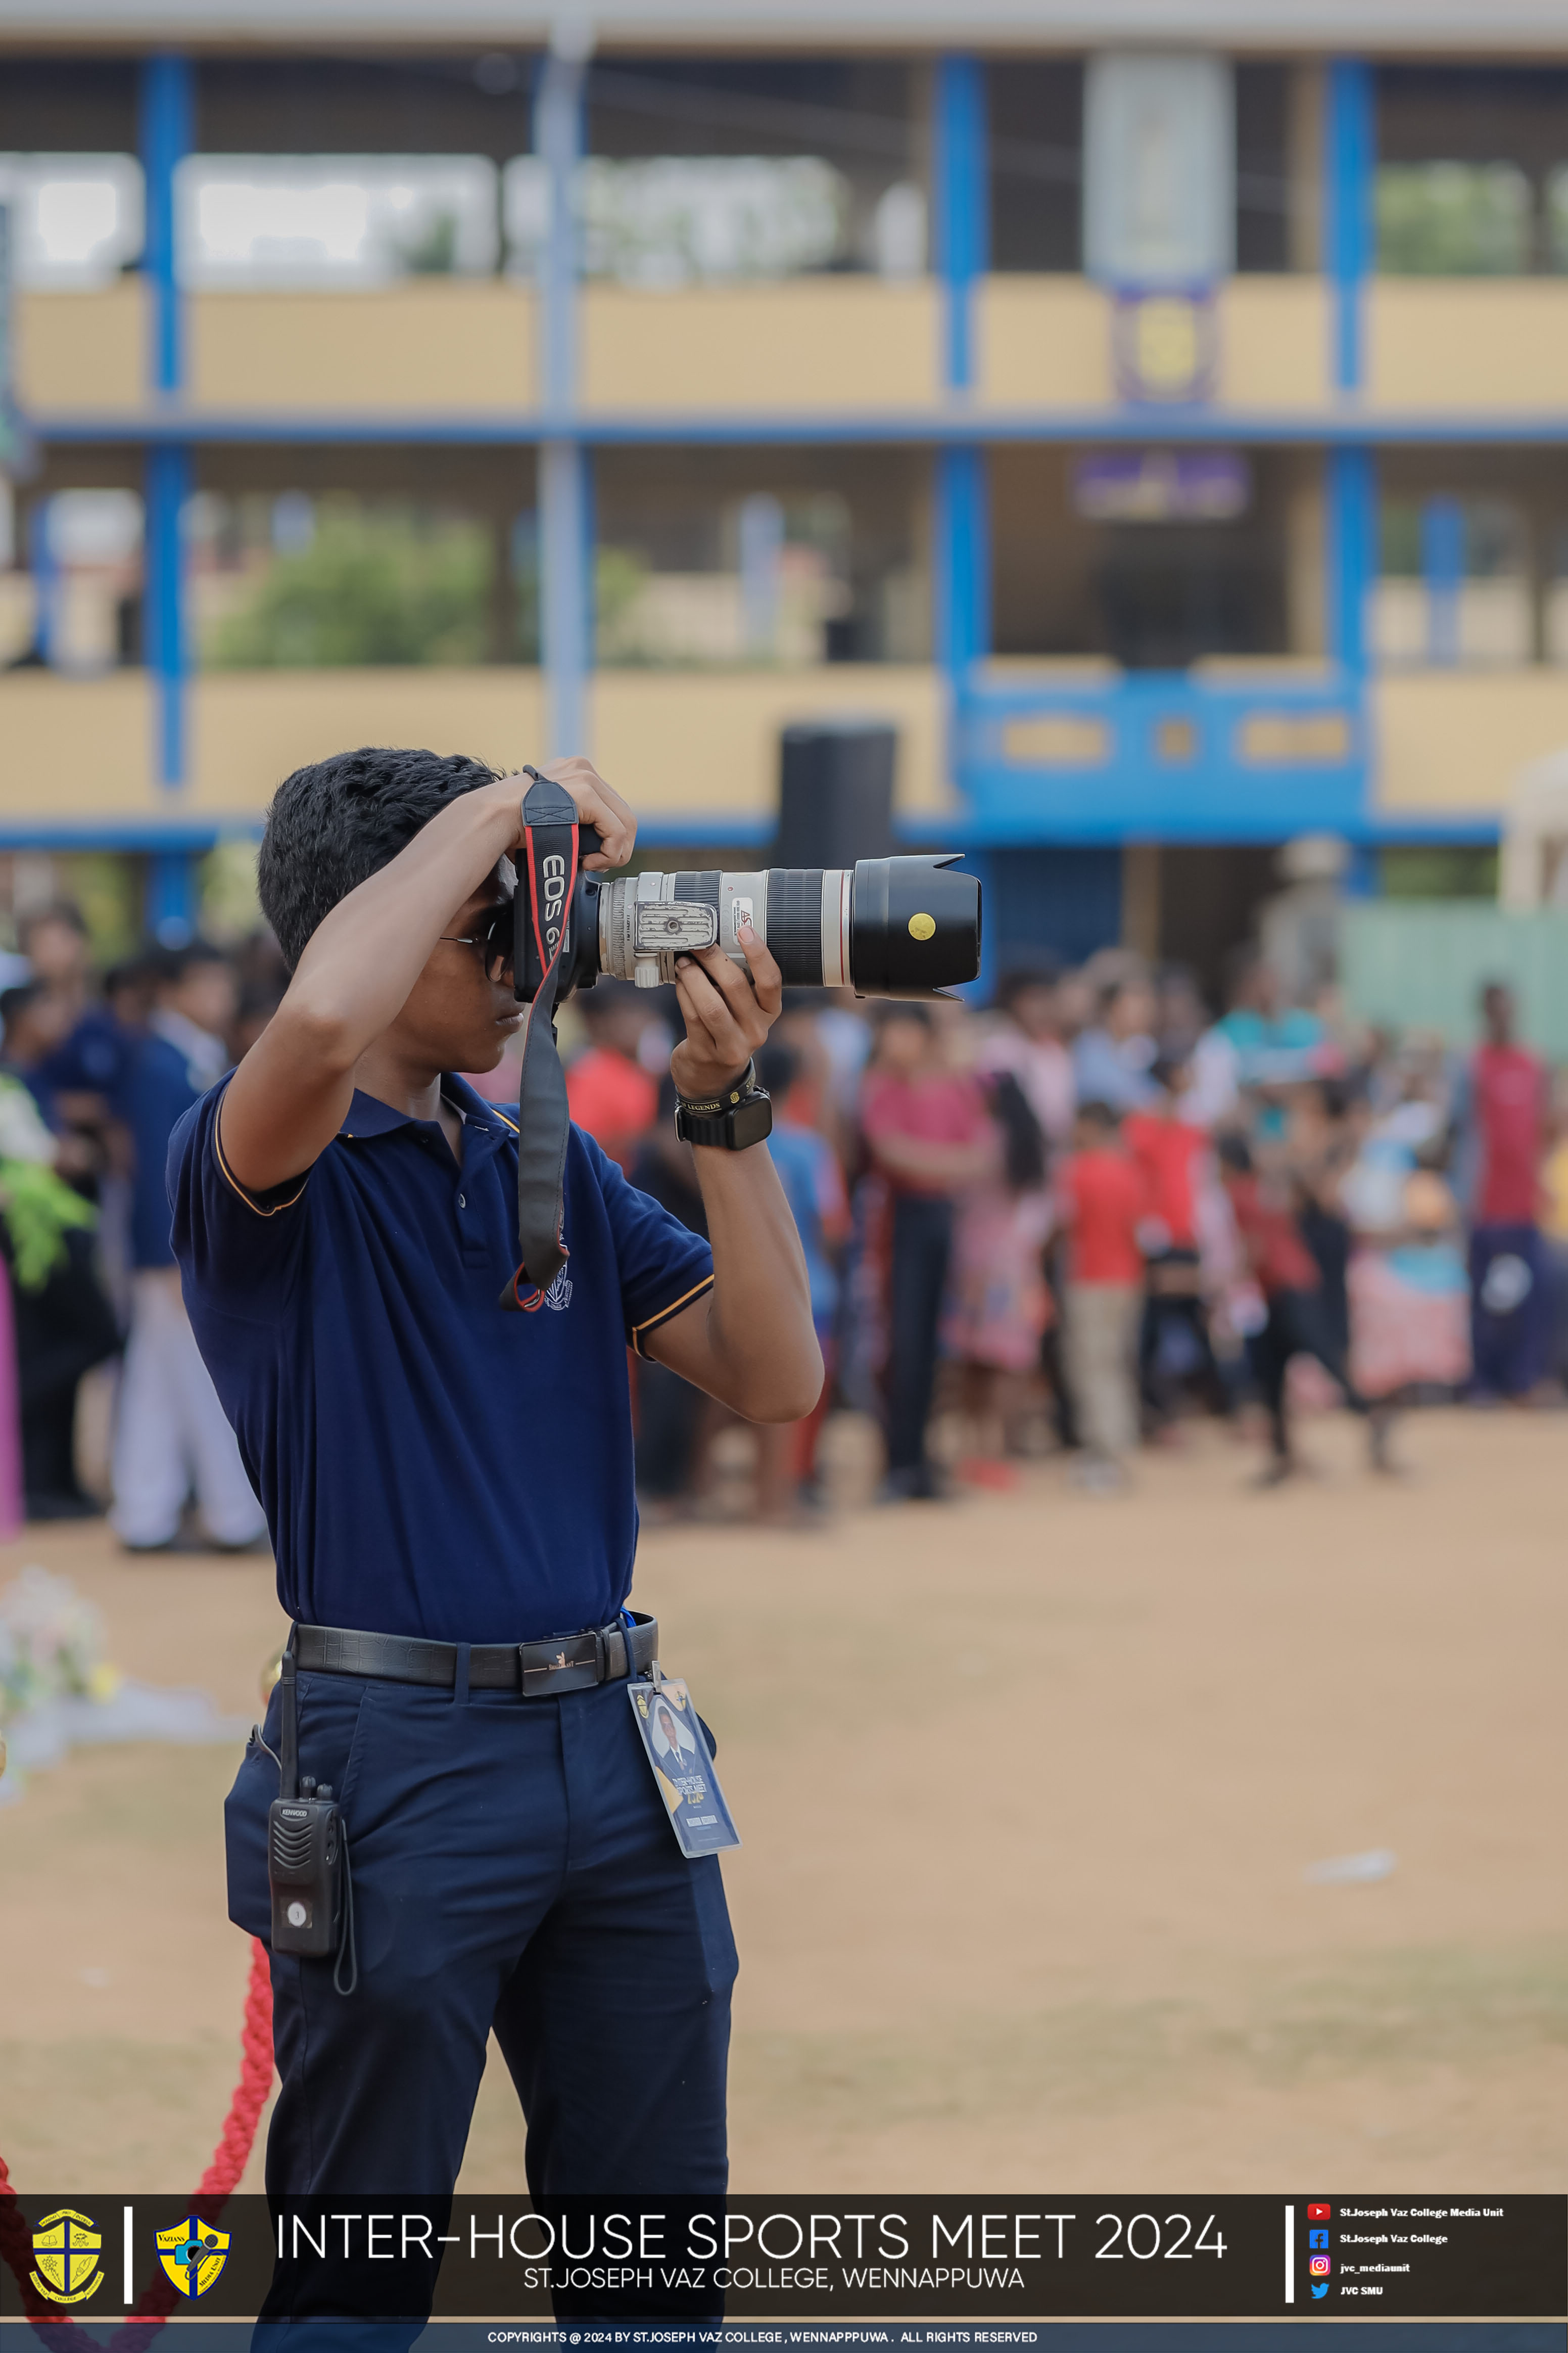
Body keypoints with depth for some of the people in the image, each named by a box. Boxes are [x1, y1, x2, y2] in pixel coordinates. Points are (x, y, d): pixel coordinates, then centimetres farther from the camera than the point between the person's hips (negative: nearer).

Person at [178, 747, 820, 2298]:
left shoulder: (553, 1164, 13)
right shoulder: (253, 1163, -7)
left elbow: (772, 1377, 6)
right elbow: (323, 1020, -31)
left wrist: (723, 1109, -3)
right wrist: (502, 807, -19)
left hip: (616, 1752, 6)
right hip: (399, 1757, -6)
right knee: (360, 2281, 4)